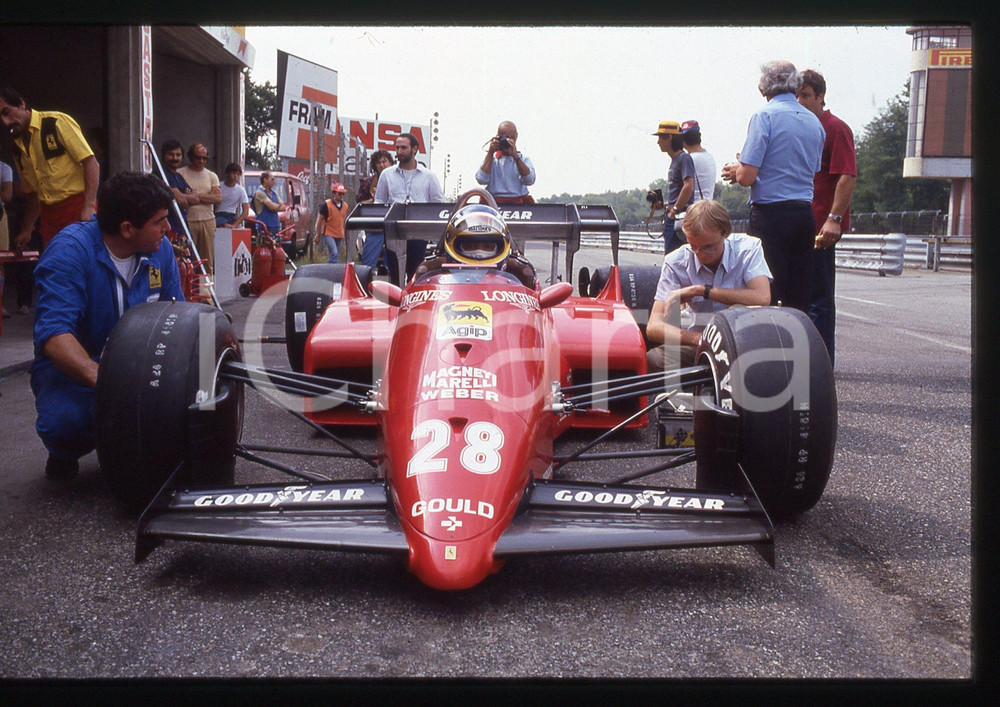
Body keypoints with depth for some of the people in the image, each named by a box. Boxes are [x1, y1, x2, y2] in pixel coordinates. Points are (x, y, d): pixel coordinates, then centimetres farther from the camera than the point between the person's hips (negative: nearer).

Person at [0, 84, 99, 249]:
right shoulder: (18, 149, 15)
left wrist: (88, 207, -22)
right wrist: (26, 230, 15)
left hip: (78, 207, -7)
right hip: (49, 215, 7)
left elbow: (91, 164, -12)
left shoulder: (57, 122, -6)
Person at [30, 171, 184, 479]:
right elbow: (53, 332, -32)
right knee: (65, 419, -37)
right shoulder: (70, 249, -21)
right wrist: (99, 376, -50)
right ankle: (65, 454, 4)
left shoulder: (160, 249, -1)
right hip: (72, 368, -5)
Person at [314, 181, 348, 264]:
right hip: (328, 234, -6)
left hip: (340, 235, 6)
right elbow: (319, 220, -3)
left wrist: (344, 234, 20)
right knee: (334, 254, -21)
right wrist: (317, 235, -4)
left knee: (335, 255, 9)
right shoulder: (326, 205, -8)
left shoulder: (345, 206, 8)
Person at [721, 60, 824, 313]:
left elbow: (746, 177, -14)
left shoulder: (765, 116, -7)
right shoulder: (814, 121, 13)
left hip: (771, 213, -6)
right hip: (805, 213, 7)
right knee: (798, 298, 9)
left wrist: (736, 169, 11)